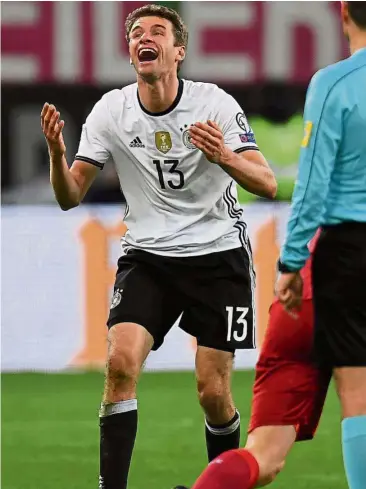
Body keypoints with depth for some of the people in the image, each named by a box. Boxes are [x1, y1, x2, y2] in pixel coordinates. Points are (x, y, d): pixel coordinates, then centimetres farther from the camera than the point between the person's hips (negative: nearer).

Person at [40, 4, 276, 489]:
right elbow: (70, 197, -1)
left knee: (213, 394, -4)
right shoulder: (111, 111, -4)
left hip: (218, 254, -2)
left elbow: (267, 184, -17)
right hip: (147, 255, 2)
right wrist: (57, 154, -22)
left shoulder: (215, 104, -12)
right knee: (121, 361, -20)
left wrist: (225, 156, -37)